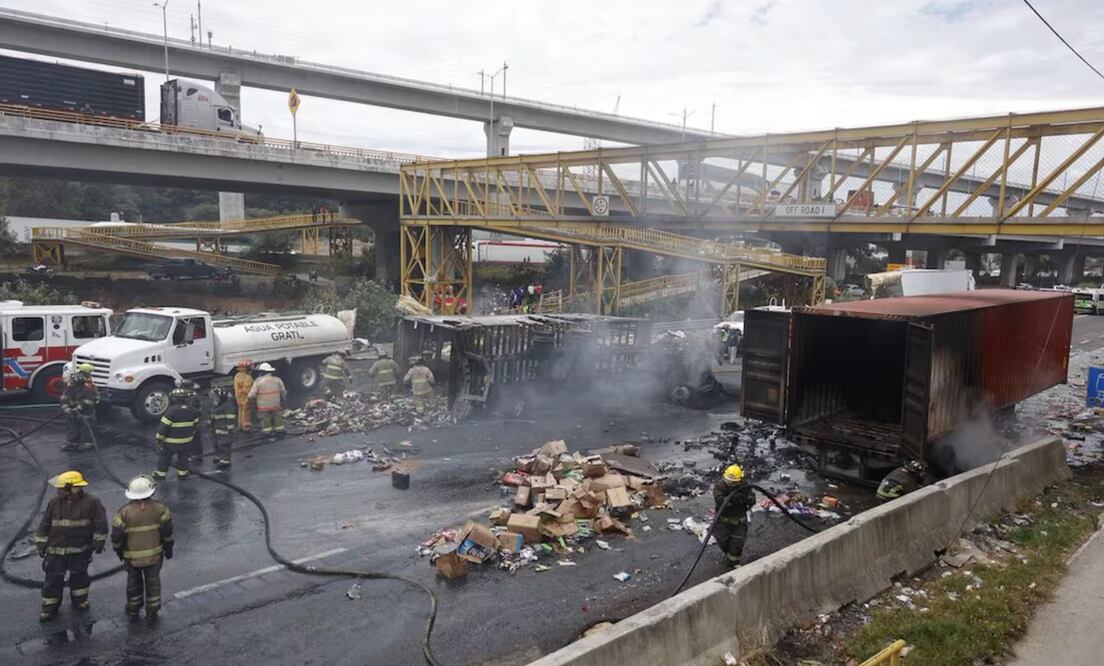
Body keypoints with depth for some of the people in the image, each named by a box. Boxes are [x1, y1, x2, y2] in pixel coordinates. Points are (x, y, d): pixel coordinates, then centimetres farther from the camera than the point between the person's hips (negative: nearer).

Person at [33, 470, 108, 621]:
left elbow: (100, 523, -5)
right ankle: (49, 608, 18)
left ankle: (79, 600, 30)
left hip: (80, 550, -2)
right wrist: (41, 544, 3)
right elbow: (44, 525, 6)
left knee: (79, 576, 10)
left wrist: (99, 542, -6)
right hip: (56, 549, 2)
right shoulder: (55, 503, -2)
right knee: (53, 579, 5)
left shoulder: (91, 502, -10)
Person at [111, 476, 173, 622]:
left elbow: (116, 535, -9)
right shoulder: (159, 509, -11)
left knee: (134, 581, 21)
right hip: (154, 554, 0)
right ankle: (152, 613, 20)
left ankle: (133, 610, 36)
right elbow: (167, 531, -7)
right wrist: (168, 549, 6)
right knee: (152, 582, 14)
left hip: (132, 556, 0)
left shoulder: (124, 512, -13)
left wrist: (118, 551, 10)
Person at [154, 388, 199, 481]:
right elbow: (196, 425, 5)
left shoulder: (171, 411, -23)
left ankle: (160, 474, 26)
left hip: (170, 442, -3)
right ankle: (182, 474, 28)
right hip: (186, 442, 4)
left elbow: (163, 426, -18)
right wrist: (192, 435, 19)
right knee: (183, 458, 20)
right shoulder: (192, 411, -7)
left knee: (164, 458, 16)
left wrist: (159, 438, -4)